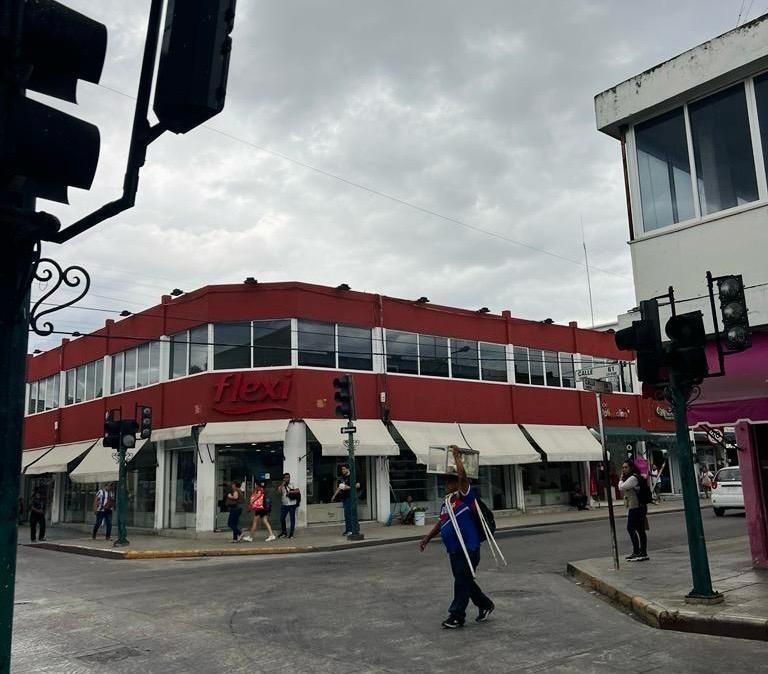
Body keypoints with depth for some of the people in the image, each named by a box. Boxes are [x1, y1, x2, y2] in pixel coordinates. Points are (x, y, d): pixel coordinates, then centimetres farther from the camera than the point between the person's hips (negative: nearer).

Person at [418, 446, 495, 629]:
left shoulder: (464, 496, -10)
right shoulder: (446, 502, 14)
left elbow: (463, 477, -26)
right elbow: (440, 523, 25)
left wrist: (457, 457, -20)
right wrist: (427, 538, 21)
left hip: (468, 548, -9)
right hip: (454, 550, 9)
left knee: (462, 581, -4)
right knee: (464, 581, 16)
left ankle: (457, 615, 6)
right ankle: (485, 605, 34)